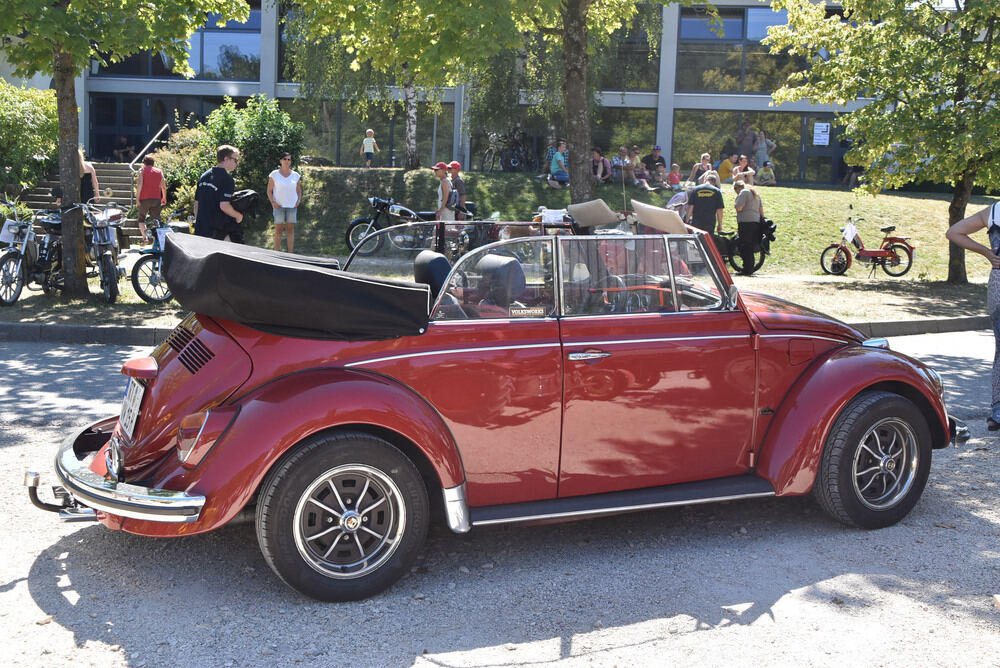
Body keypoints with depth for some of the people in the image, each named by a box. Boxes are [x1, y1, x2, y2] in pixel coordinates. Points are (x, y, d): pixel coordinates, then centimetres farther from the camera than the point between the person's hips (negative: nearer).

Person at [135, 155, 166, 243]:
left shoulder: (142, 170, 3)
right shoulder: (159, 171, 11)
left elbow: (139, 184, -10)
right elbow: (163, 186, 12)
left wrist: (137, 197, -10)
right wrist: (164, 198, 26)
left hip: (144, 199, -2)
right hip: (156, 199, 2)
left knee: (141, 219, 12)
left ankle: (144, 236, -9)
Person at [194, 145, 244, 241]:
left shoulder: (204, 176, 13)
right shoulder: (227, 179, -12)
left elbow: (196, 203, 17)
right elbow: (224, 206, -21)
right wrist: (238, 216, -4)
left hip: (200, 228, 7)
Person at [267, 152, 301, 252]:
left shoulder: (295, 175, 7)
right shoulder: (274, 174, 1)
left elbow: (299, 191, 16)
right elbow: (269, 191, 3)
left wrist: (298, 201, 0)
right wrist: (272, 202, -9)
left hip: (292, 206, 2)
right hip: (279, 206, -2)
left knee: (290, 229, 4)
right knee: (278, 230, -2)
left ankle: (291, 253, 8)